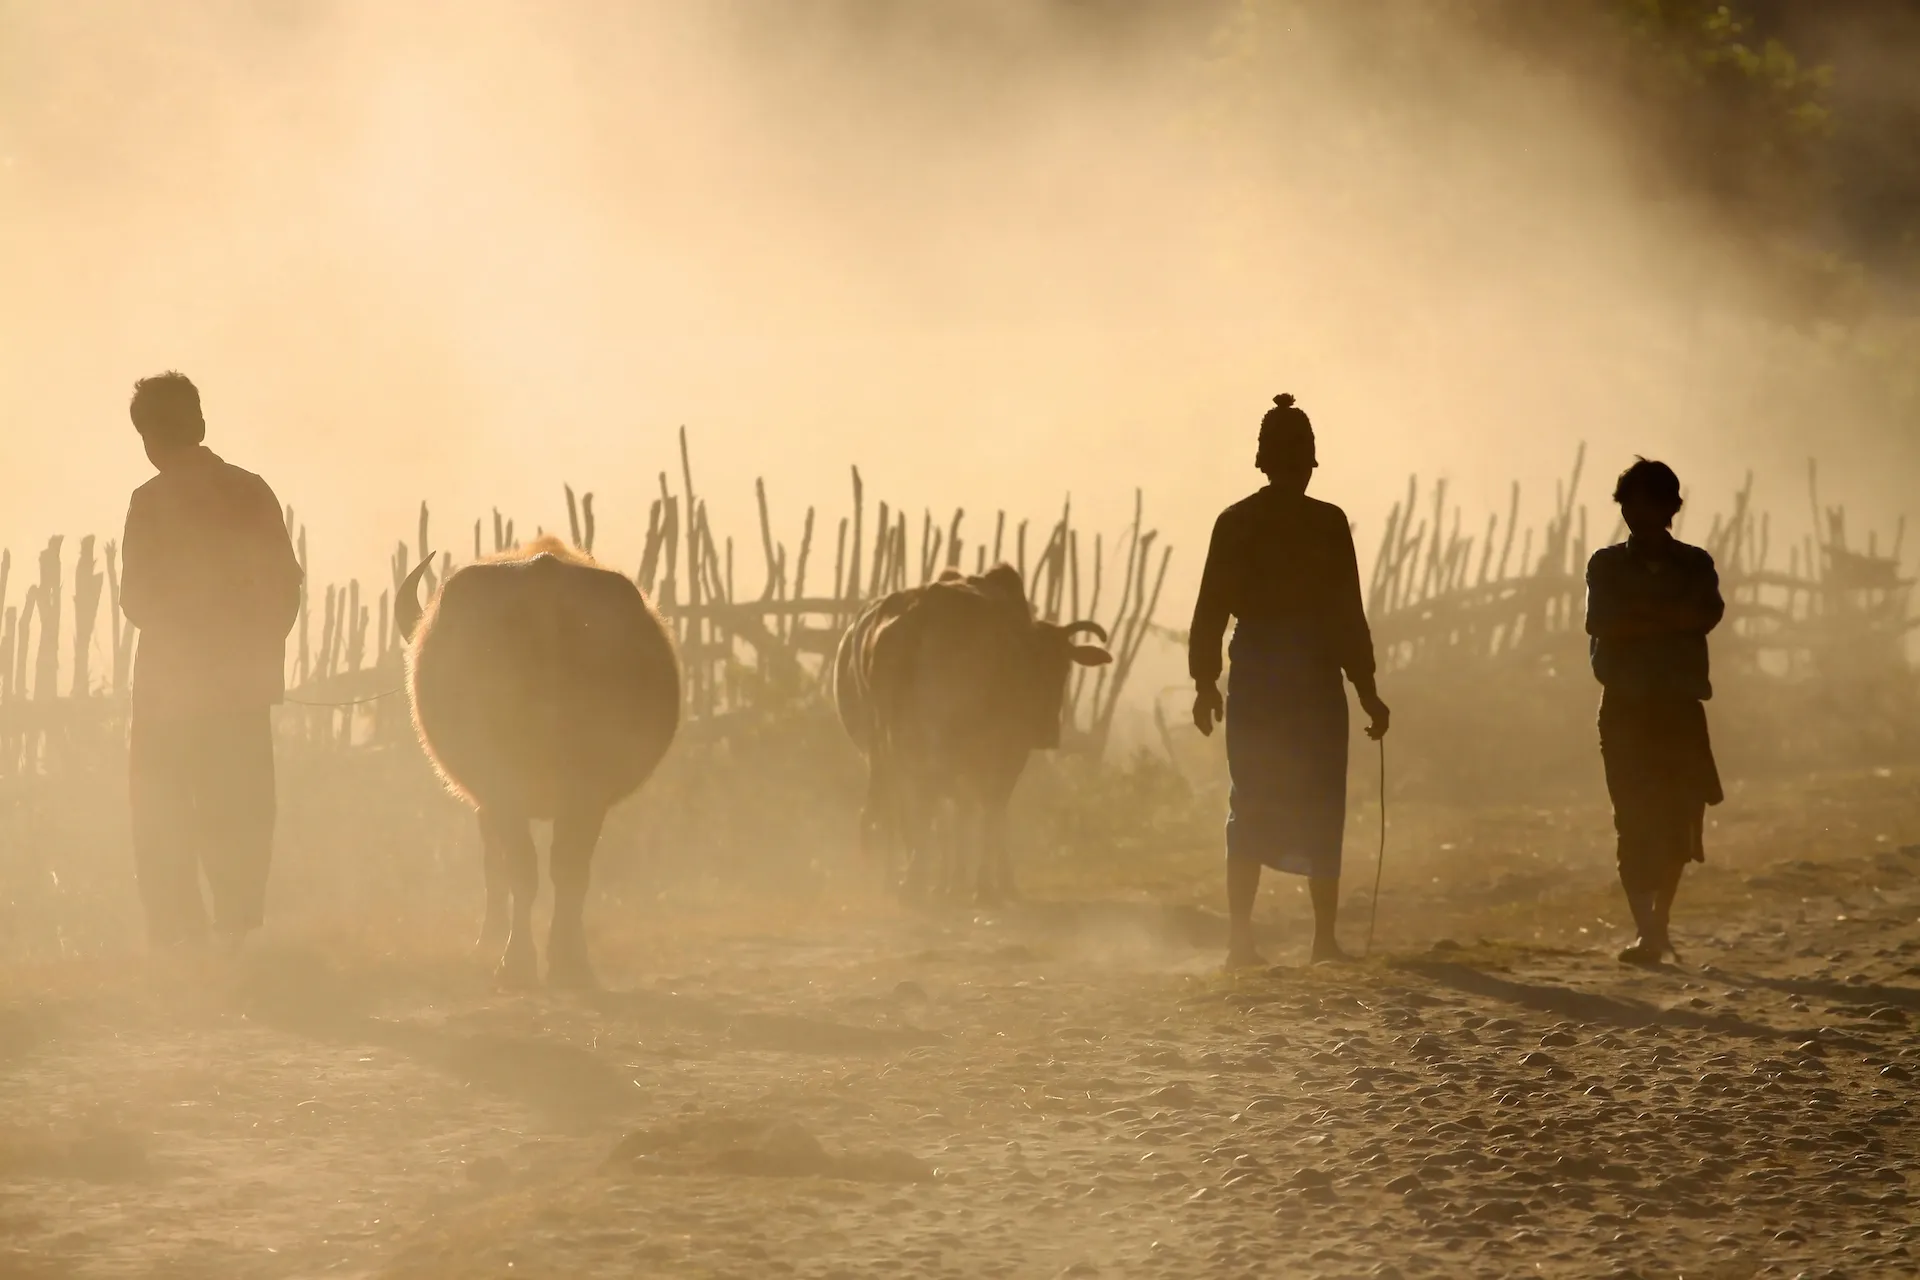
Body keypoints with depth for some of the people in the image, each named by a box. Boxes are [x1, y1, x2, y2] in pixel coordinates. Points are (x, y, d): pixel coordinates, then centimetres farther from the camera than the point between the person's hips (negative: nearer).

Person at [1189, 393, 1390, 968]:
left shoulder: (1235, 522, 1)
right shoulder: (1327, 523, -8)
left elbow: (1211, 608, 3)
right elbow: (1347, 615, -8)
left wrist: (1205, 682, 12)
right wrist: (1367, 691, -2)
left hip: (1254, 680, 3)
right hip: (1314, 681, -3)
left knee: (1250, 811, 9)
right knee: (1319, 813, 5)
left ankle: (1240, 937, 3)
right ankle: (1325, 938, 2)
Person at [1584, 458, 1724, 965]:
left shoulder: (1695, 565, 9)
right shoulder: (1608, 566, 6)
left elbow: (1708, 614, -10)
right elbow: (1602, 625, -10)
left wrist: (1640, 618, -12)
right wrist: (1670, 619, -10)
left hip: (1680, 708, 2)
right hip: (1626, 708, -2)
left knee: (1679, 820, 2)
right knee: (1636, 822, -11)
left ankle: (1660, 922, 20)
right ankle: (1648, 932, -14)